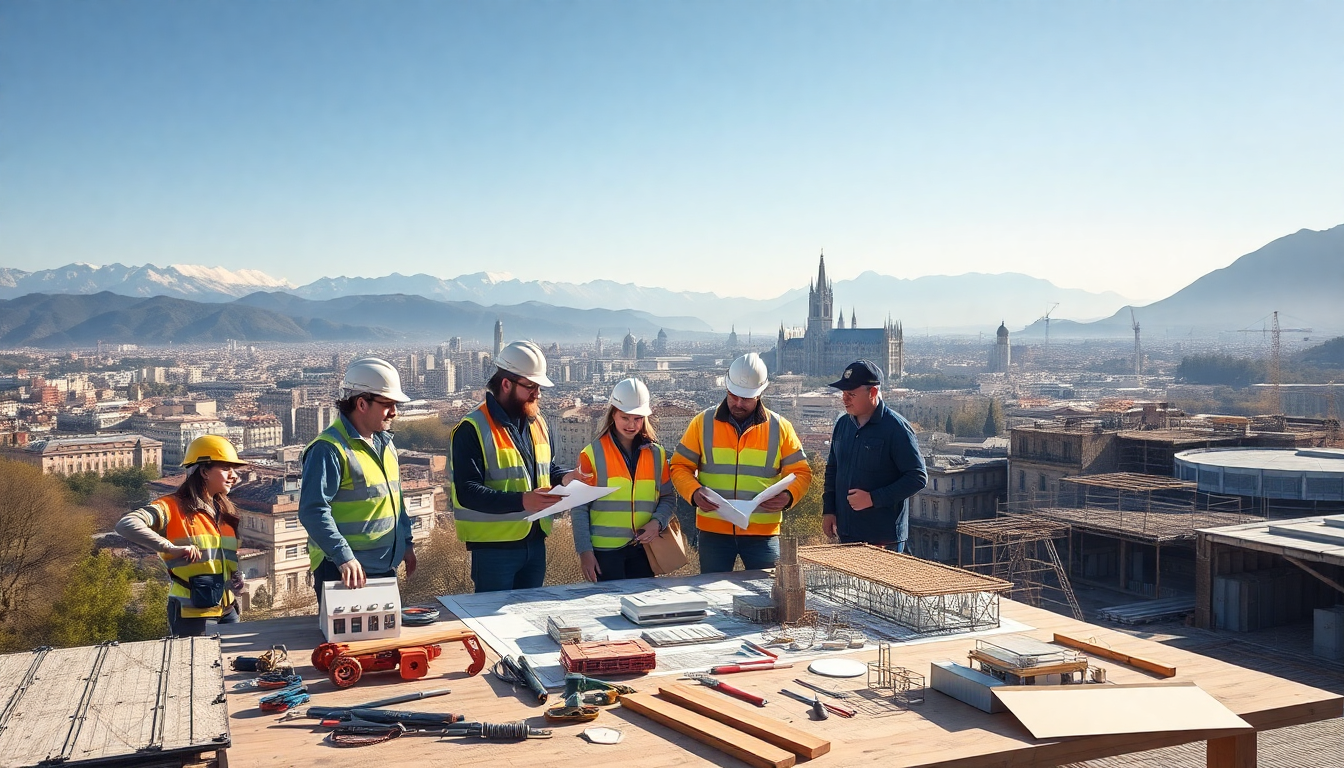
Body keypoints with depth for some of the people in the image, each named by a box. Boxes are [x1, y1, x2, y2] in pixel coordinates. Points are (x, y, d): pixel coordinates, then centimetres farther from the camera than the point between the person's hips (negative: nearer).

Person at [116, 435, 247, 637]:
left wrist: (237, 576, 2)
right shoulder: (174, 507, -10)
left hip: (227, 611, 7)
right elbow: (126, 525, -25)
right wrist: (171, 548, -33)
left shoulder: (227, 511, 12)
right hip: (192, 616, -7)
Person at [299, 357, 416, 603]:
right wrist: (344, 557, -31)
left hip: (385, 567, 8)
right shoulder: (329, 449, -17)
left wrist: (406, 542, 18)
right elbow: (313, 511, -24)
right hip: (346, 573, -8)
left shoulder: (384, 442, 11)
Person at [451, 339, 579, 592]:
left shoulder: (537, 422, 12)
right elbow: (467, 492, -20)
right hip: (494, 546, -7)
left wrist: (566, 477, 0)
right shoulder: (473, 429, -14)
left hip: (535, 540, 7)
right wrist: (521, 501, -31)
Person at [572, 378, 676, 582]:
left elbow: (668, 498, 10)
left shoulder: (656, 454, 7)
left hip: (644, 548, 3)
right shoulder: (593, 454, -3)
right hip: (605, 550, -3)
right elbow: (580, 508, -4)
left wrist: (658, 522, -10)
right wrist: (584, 550, -9)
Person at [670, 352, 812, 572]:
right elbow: (680, 466, 5)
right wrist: (694, 493, -15)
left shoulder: (780, 428, 3)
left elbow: (801, 472, 6)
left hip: (763, 532, 0)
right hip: (714, 531, 0)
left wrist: (788, 496, -15)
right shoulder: (703, 423, 3)